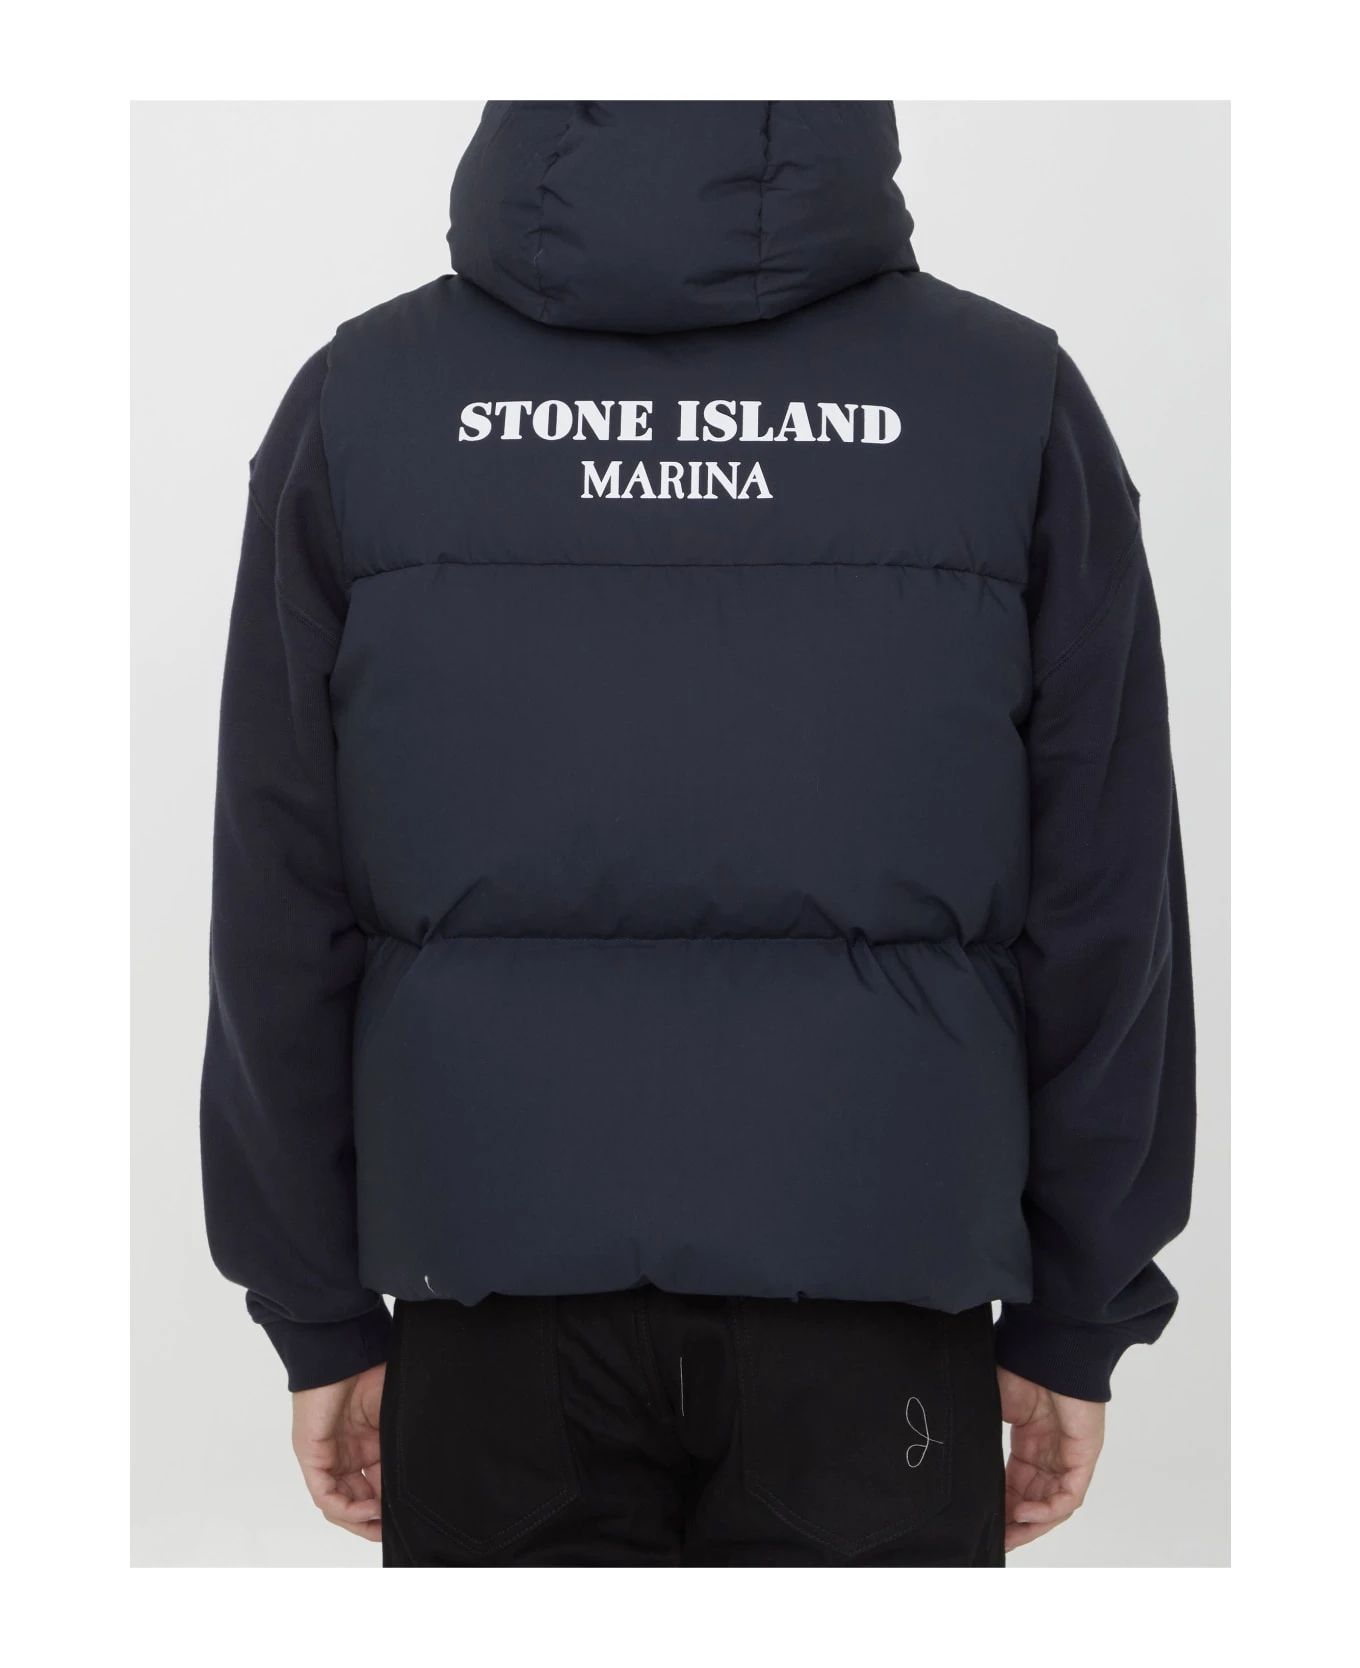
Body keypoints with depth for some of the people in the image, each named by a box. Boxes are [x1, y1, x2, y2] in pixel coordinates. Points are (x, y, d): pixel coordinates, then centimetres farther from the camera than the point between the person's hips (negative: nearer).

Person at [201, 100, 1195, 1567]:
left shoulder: (360, 401, -1)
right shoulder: (1016, 398, -3)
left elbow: (278, 911, -1)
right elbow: (1107, 910, -2)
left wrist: (322, 1313, 8)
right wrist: (1075, 1318, 7)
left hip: (495, 1294, 1)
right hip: (881, 1285, 0)